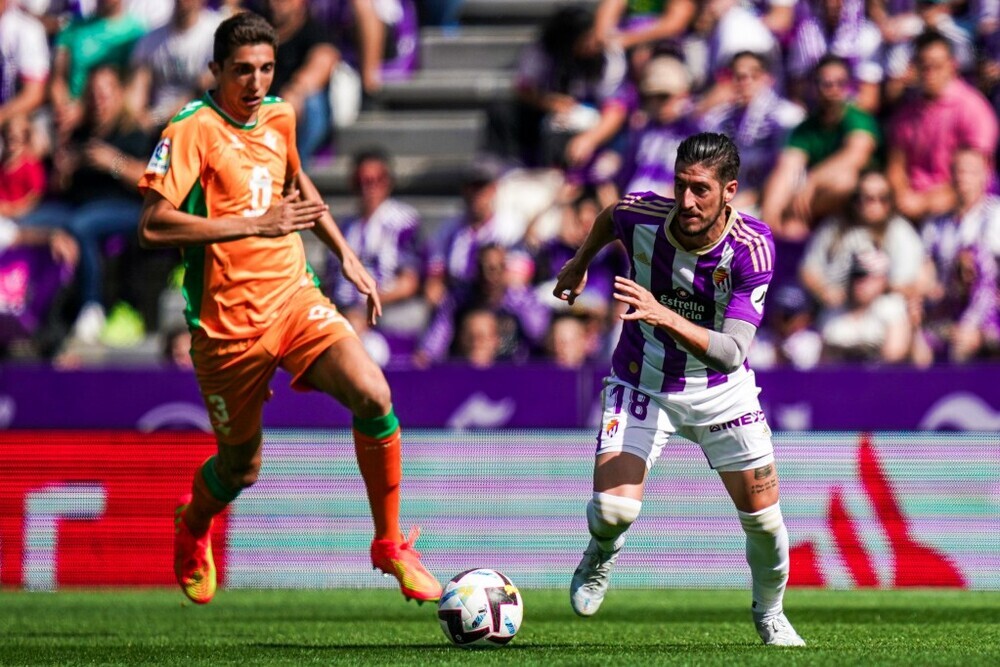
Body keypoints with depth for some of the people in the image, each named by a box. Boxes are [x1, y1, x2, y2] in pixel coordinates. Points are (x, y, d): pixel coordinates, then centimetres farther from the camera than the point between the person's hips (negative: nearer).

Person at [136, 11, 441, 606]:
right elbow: (153, 226, -24)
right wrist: (255, 223, -25)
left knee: (373, 394, -20)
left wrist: (345, 254, 24)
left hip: (295, 296, 4)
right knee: (242, 468, 8)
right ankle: (192, 531, 45)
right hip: (228, 322, -4)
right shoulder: (193, 130, -14)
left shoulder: (280, 116, 7)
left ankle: (390, 545, -4)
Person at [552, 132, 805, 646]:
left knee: (763, 517, 0)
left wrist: (664, 317, -48)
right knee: (612, 509, -19)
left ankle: (770, 614, 31)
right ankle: (601, 556, 19)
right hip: (642, 383, 0)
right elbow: (609, 218, 7)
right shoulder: (641, 217, -22)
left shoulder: (753, 246, -26)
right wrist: (580, 262, 22)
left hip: (720, 388, 0)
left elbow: (731, 352, -34)